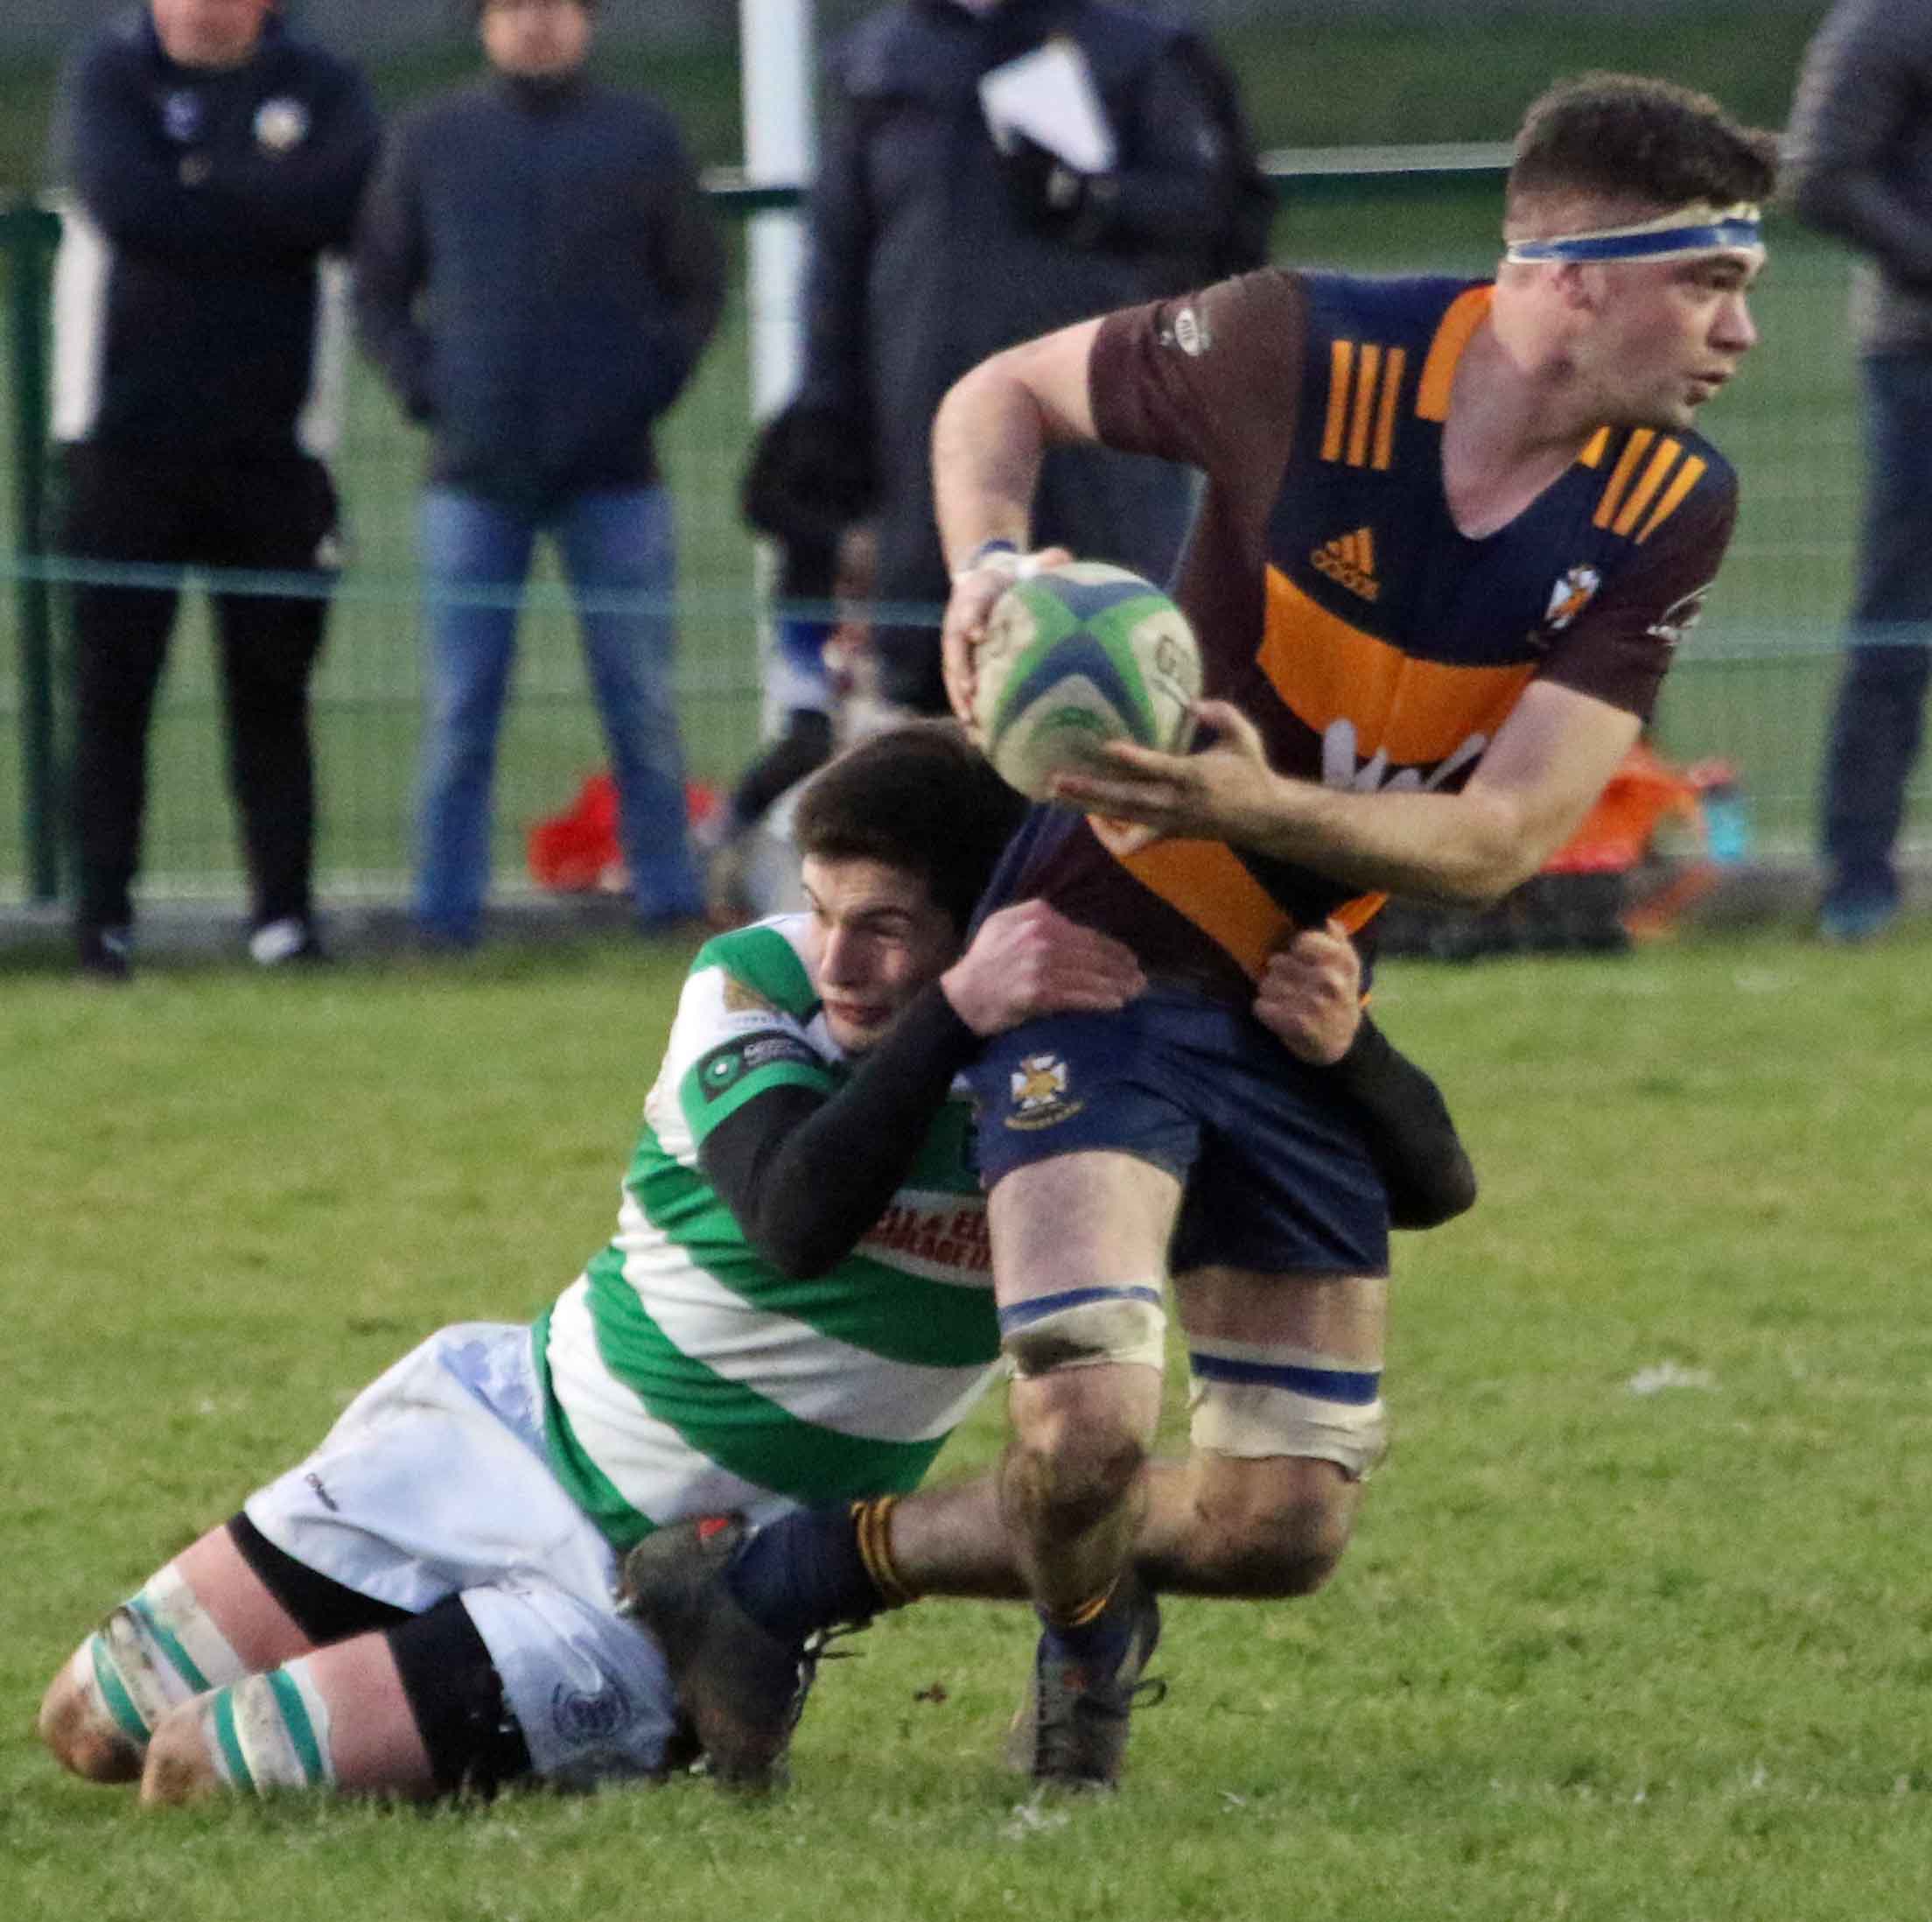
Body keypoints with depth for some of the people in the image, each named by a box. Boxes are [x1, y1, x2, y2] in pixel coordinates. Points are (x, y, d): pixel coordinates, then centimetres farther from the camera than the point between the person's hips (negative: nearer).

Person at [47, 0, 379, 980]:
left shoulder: (321, 89, 7)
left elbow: (338, 204, -13)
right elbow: (124, 202, -15)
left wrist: (197, 186, -11)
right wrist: (264, 207, -9)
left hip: (272, 447, 1)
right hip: (124, 439, -1)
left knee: (271, 687, 2)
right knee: (110, 687, -2)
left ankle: (284, 911, 7)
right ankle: (104, 917, 1)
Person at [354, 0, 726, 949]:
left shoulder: (642, 136, 6)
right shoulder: (429, 139, 6)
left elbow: (697, 284, 12)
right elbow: (377, 288, 12)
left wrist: (654, 381, -3)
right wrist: (421, 386, -2)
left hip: (614, 475, 0)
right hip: (473, 478, 0)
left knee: (642, 706, 2)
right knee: (461, 712, -1)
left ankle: (670, 902, 8)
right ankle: (445, 919, 2)